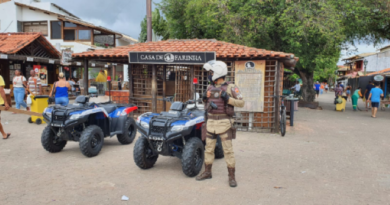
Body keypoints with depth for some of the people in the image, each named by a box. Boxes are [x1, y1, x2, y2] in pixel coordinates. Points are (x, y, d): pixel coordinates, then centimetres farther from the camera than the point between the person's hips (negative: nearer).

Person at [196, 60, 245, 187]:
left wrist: (228, 98, -21)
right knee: (209, 148, 12)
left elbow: (241, 103, -9)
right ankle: (207, 172, 25)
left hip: (224, 122, -5)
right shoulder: (210, 87, 9)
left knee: (228, 150, -1)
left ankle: (232, 176, 8)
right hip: (211, 122, 5)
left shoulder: (230, 88, -7)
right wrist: (205, 98, -1)